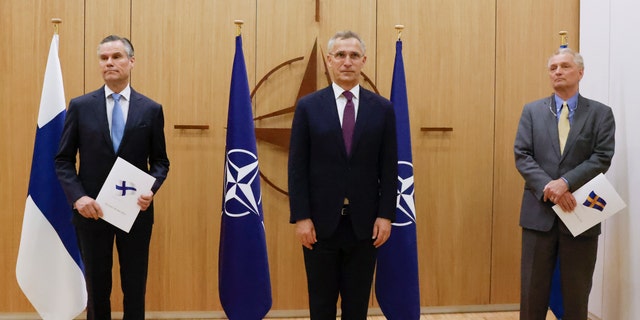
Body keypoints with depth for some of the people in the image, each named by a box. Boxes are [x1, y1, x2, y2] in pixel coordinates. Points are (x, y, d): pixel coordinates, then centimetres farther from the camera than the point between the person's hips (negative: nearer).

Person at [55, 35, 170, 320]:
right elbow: (63, 160, 2)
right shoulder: (80, 106, 0)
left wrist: (151, 190, -15)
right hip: (91, 211, 0)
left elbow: (160, 161, 5)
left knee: (135, 287, 11)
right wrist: (77, 197, -13)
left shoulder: (151, 109, 0)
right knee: (97, 287, 13)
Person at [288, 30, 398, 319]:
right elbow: (297, 168, -2)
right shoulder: (308, 106, 0)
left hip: (365, 224, 1)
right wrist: (301, 217, -8)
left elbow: (389, 168, 3)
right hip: (320, 222, -1)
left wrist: (386, 215, -3)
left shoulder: (382, 108, 3)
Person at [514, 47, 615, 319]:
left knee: (577, 291, 10)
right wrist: (548, 187, -16)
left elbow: (602, 158, -7)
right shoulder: (532, 111, 7)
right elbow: (522, 155, -2)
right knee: (533, 289, 7)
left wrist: (566, 182, -20)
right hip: (539, 211, 1)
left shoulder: (601, 113, 4)